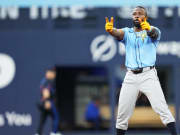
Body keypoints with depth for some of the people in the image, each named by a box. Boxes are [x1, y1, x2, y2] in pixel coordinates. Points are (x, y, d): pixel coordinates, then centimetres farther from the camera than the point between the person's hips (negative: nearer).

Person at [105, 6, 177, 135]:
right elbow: (118, 33, -11)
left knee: (161, 107, -16)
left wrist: (149, 29, -46)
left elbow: (154, 33, -20)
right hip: (131, 76, 3)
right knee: (122, 112, 5)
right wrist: (110, 29, -36)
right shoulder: (127, 32, 12)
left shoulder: (153, 31, 5)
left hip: (148, 75, -3)